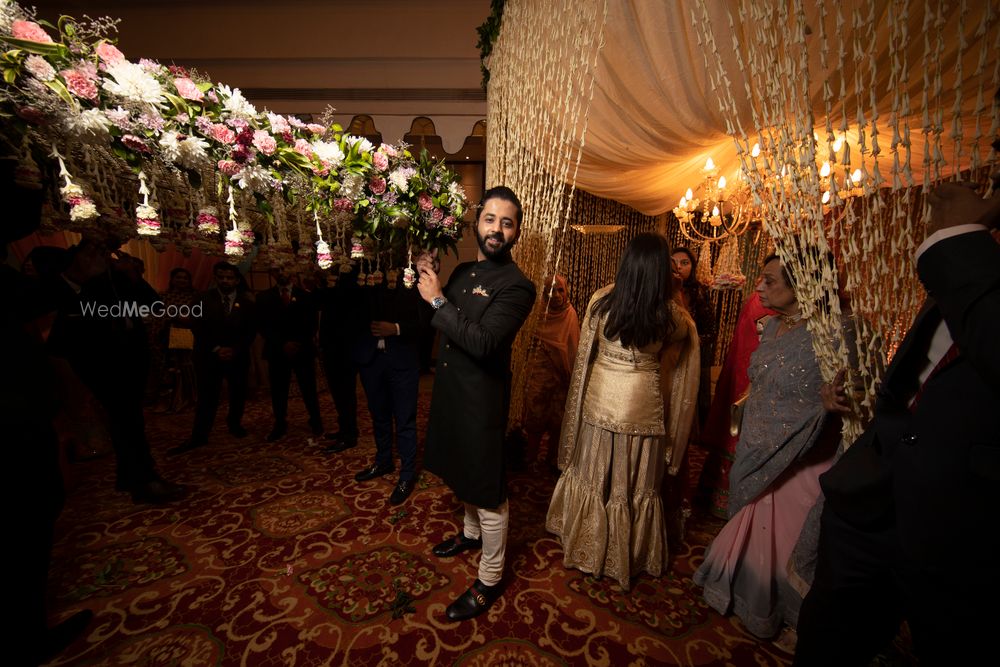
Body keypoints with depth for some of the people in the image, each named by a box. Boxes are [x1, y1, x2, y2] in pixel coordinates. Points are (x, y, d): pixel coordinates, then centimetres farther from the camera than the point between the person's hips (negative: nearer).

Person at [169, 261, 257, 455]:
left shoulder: (247, 301, 1)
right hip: (210, 355, -1)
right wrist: (216, 349, -13)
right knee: (207, 397, -1)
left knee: (238, 393, 11)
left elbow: (251, 330, -1)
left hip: (238, 355, 1)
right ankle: (198, 437, 6)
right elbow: (199, 329, -4)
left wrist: (235, 349, -12)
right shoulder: (204, 299, 0)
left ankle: (234, 423, 31)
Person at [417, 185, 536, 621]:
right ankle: (472, 533, 53)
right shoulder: (463, 271, 7)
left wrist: (438, 300, -20)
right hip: (450, 390, 8)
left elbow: (482, 343, -28)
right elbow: (440, 324, 15)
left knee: (487, 490, 8)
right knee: (464, 475, 27)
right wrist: (428, 279, 1)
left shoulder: (516, 286, -18)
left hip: (482, 399, -8)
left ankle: (489, 580, 30)